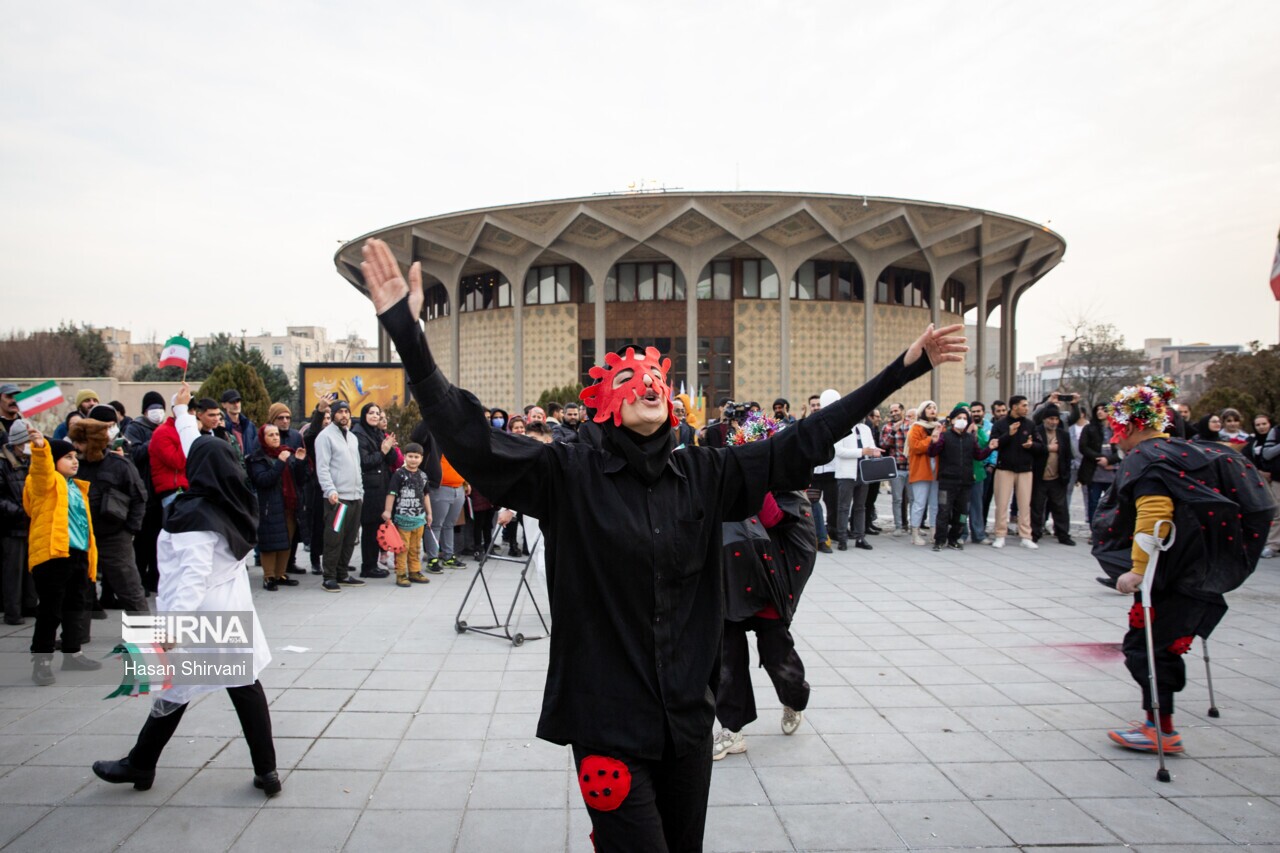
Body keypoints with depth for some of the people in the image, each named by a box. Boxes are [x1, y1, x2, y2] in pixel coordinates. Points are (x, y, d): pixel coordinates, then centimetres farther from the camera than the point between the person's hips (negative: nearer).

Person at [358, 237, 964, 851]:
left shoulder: (704, 474, 2)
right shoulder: (568, 473, -8)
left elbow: (800, 444, 3)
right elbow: (470, 442, -19)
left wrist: (903, 369, 2)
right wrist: (407, 334, -30)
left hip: (688, 716, 4)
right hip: (607, 724, -4)